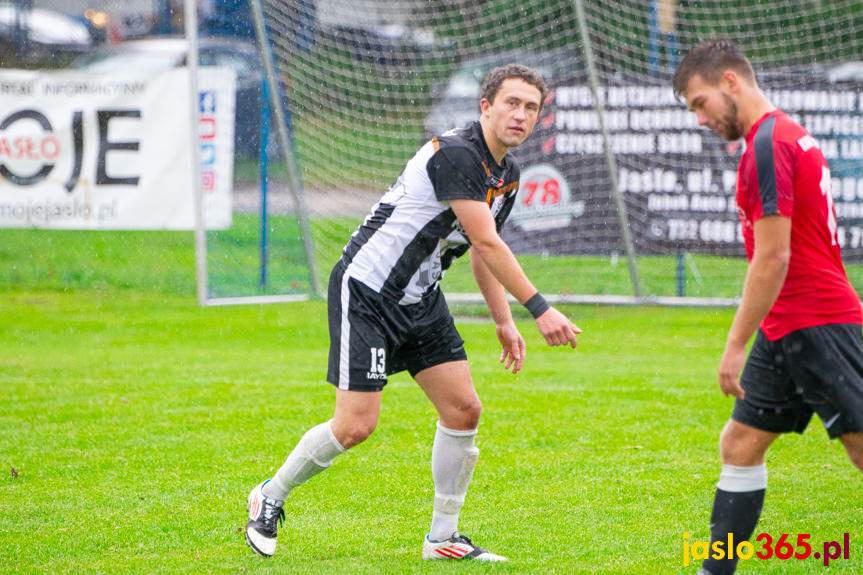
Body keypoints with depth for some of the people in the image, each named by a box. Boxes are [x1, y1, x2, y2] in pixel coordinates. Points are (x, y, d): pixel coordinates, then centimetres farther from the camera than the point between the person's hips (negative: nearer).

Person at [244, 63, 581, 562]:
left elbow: (483, 250, 20)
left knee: (463, 409, 1)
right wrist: (540, 309, -25)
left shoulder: (507, 172, 7)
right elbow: (487, 244, -26)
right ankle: (272, 496, 14)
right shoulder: (454, 154, -23)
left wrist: (504, 322, 16)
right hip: (365, 291, -9)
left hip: (420, 299, 9)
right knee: (356, 425, -10)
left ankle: (443, 537, 12)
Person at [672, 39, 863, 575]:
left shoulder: (769, 144, -15)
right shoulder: (792, 136, 16)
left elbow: (773, 258, -20)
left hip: (814, 327, -10)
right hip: (788, 331, 10)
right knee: (741, 443, 10)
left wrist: (736, 345, -16)